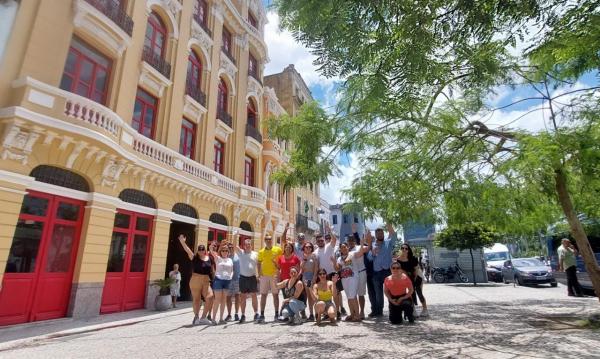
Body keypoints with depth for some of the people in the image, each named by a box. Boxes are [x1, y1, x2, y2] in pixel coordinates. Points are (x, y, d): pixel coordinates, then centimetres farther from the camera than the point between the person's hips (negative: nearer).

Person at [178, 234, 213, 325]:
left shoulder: (209, 259, 6)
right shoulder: (194, 258, -3)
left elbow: (212, 270, 14)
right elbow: (187, 250, -20)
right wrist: (182, 242, -36)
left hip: (206, 281, 3)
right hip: (195, 280, -2)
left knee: (210, 297, -11)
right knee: (196, 299, 8)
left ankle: (203, 318, 4)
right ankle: (196, 317, 28)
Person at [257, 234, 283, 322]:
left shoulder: (277, 249, -1)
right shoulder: (261, 252, 4)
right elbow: (259, 263, 10)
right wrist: (259, 273, -1)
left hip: (274, 275, -1)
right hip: (264, 275, 1)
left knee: (275, 294, 5)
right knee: (263, 295, 5)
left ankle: (277, 314, 15)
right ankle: (262, 314, 11)